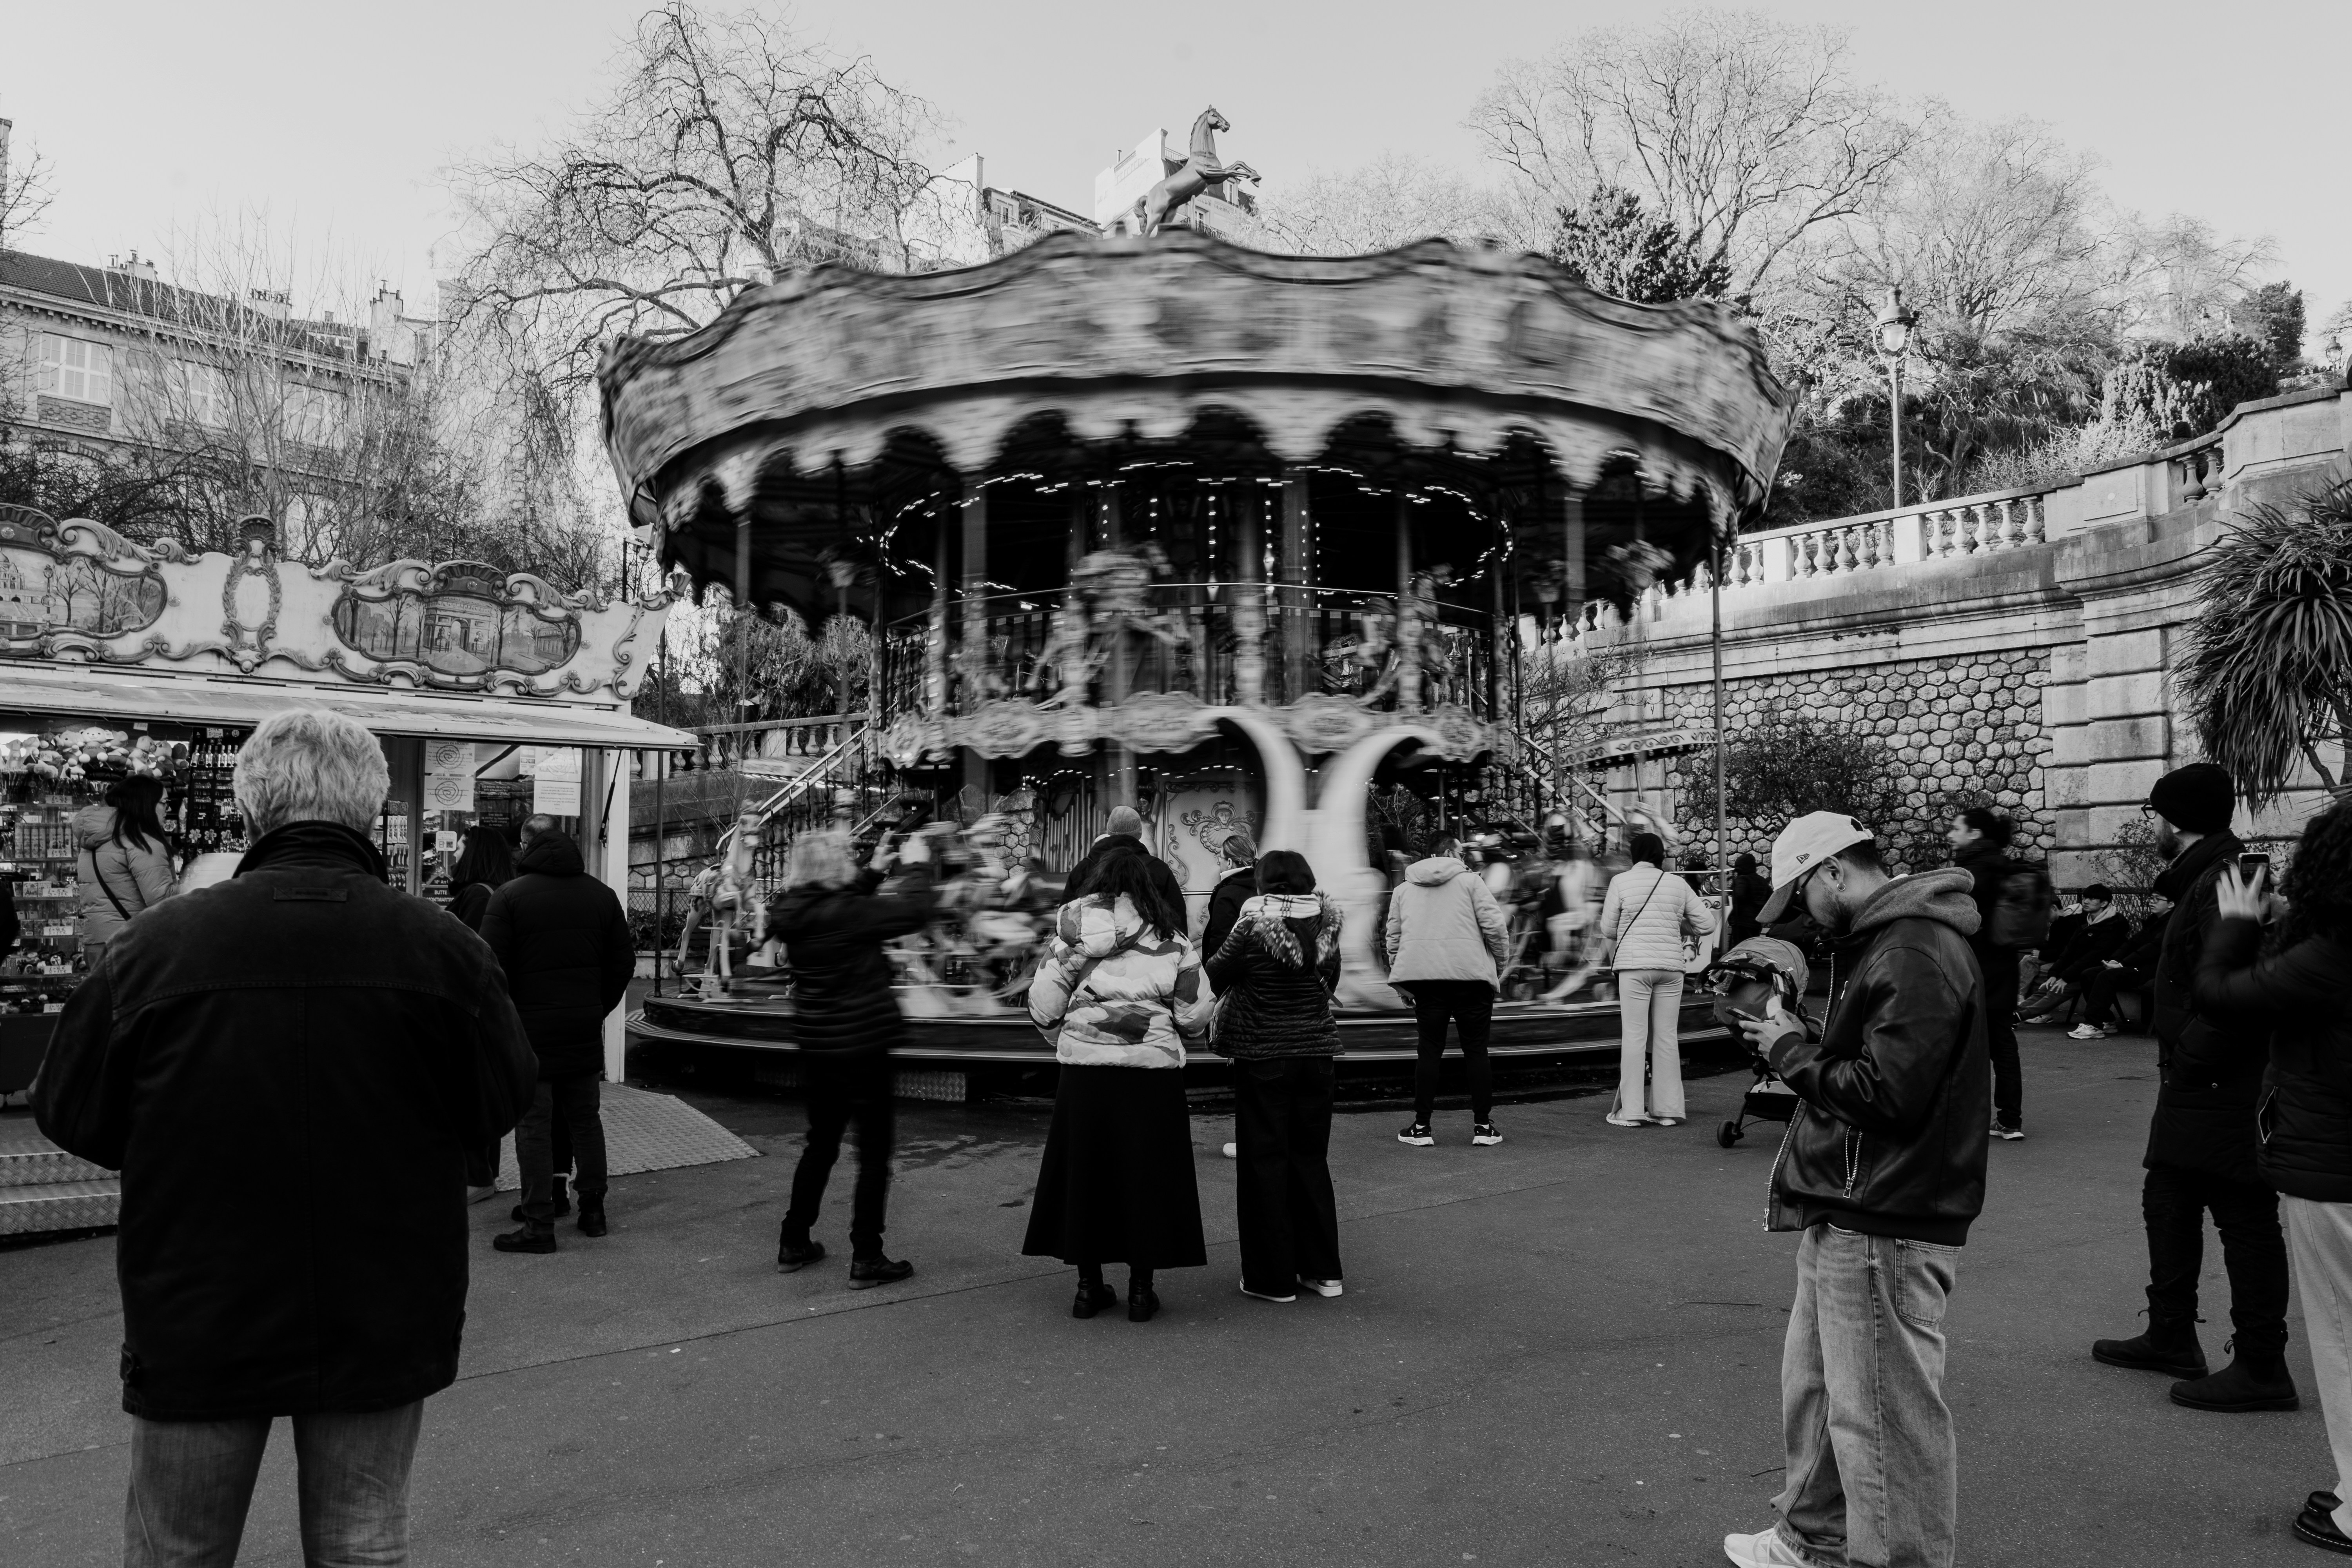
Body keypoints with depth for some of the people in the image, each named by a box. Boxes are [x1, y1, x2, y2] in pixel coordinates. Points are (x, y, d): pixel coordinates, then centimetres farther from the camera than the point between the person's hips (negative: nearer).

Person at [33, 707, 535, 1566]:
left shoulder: (154, 943, -14)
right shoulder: (442, 946, -14)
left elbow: (71, 1115, -2)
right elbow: (501, 1102, -3)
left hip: (198, 1318, 0)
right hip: (382, 1323, 0)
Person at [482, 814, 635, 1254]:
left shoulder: (508, 896, -8)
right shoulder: (601, 894, 7)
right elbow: (624, 962, 7)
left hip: (531, 1030, -4)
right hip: (585, 1031, 4)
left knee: (534, 1126, 0)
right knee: (585, 1119, 14)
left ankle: (539, 1225, 2)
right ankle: (593, 1211, 21)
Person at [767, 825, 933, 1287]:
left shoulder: (792, 914, -1)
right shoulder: (844, 913, -23)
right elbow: (914, 913, -20)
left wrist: (875, 875, 19)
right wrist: (916, 867, -4)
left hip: (816, 1046, 7)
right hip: (862, 1045, -7)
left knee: (821, 1144, 21)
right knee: (874, 1151, 5)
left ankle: (794, 1243, 28)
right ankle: (866, 1258, 9)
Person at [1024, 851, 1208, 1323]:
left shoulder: (1075, 931, 0)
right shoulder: (1171, 941, 1)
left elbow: (1044, 1005, -3)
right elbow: (1193, 1017, 0)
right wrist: (1179, 1039, 21)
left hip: (1084, 1071, 1)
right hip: (1152, 1071, 0)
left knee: (1084, 1171, 13)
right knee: (1146, 1176, 10)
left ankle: (1089, 1285, 20)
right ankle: (1141, 1289, 15)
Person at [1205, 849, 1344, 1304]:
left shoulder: (1254, 923, -13)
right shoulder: (1326, 923, 0)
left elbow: (1216, 973, -5)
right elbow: (1330, 982, 9)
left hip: (1263, 1056, -4)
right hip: (1316, 1050, 4)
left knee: (1266, 1160, 4)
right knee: (1311, 1157, 15)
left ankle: (1273, 1278, 9)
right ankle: (1322, 1269, 20)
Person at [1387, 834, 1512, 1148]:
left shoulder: (1404, 889, 15)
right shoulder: (1470, 881, 3)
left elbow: (1393, 937, 15)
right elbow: (1495, 926, -4)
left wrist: (1401, 976, 22)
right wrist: (1500, 964, 9)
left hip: (1423, 975, 3)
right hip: (1470, 975, -3)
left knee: (1430, 1050, 8)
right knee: (1477, 1050, 7)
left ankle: (1421, 1127, 7)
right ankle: (1483, 1125, 9)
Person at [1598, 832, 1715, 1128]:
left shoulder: (1621, 881, -1)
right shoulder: (1677, 883, 7)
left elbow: (1607, 928, 2)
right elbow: (1706, 924, 8)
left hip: (1635, 964, -3)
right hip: (1672, 965, 3)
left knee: (1634, 1036, -1)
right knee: (1667, 1036, 8)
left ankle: (1631, 1111, -1)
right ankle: (1668, 1110, 12)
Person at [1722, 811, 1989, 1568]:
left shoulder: (1917, 954, -19)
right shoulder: (1887, 943, 15)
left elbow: (1886, 1093, -24)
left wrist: (1793, 1051, -12)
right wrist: (1797, 1041, 6)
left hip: (1882, 1230, -11)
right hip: (1846, 1215, 11)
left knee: (1886, 1417, 1)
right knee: (1813, 1384, 23)